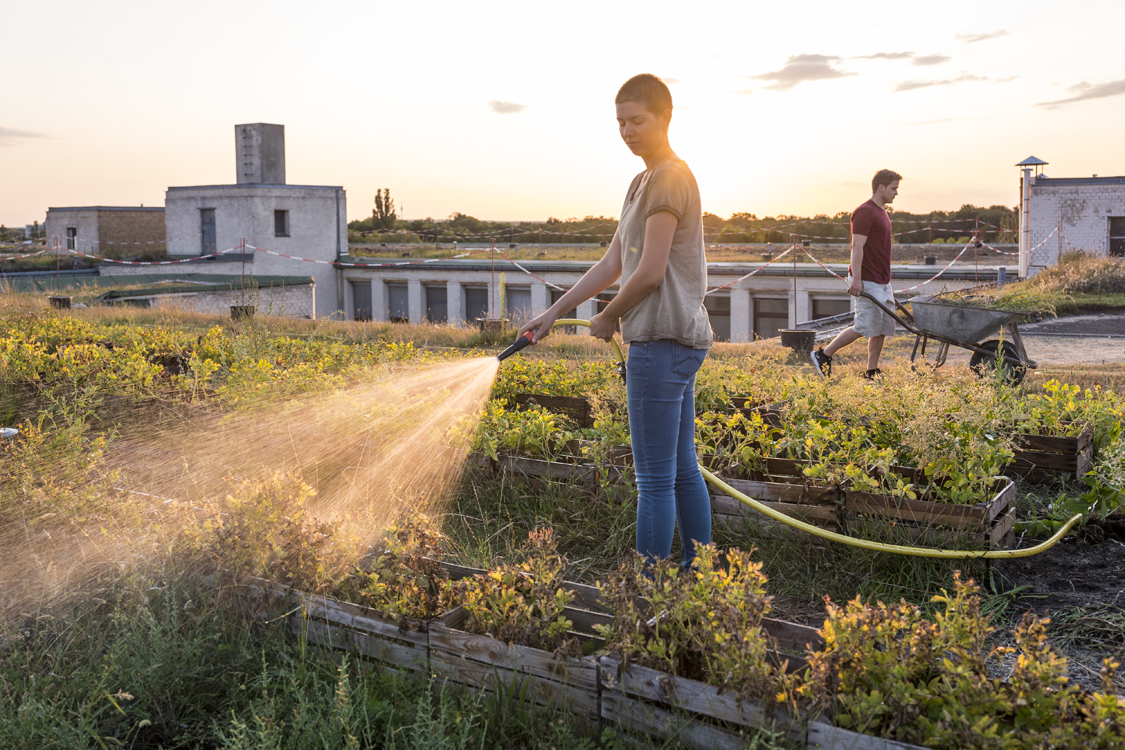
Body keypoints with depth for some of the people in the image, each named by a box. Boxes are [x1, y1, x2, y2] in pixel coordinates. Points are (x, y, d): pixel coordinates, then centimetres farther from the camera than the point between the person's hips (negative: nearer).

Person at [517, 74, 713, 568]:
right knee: (683, 470, 15)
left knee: (654, 478, -4)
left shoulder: (671, 179, -12)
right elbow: (613, 263, 19)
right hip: (678, 341, 10)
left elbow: (650, 273, -17)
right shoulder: (643, 183, 20)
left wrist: (607, 319, -2)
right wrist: (552, 314, 16)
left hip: (663, 341, -10)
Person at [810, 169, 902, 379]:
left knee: (884, 327, 6)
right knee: (866, 326, -9)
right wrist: (856, 278, -26)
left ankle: (872, 373, 10)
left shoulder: (882, 212, 18)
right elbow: (857, 247, -20)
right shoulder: (865, 212, -13)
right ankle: (824, 355, 2)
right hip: (867, 282, -10)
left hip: (882, 282, 10)